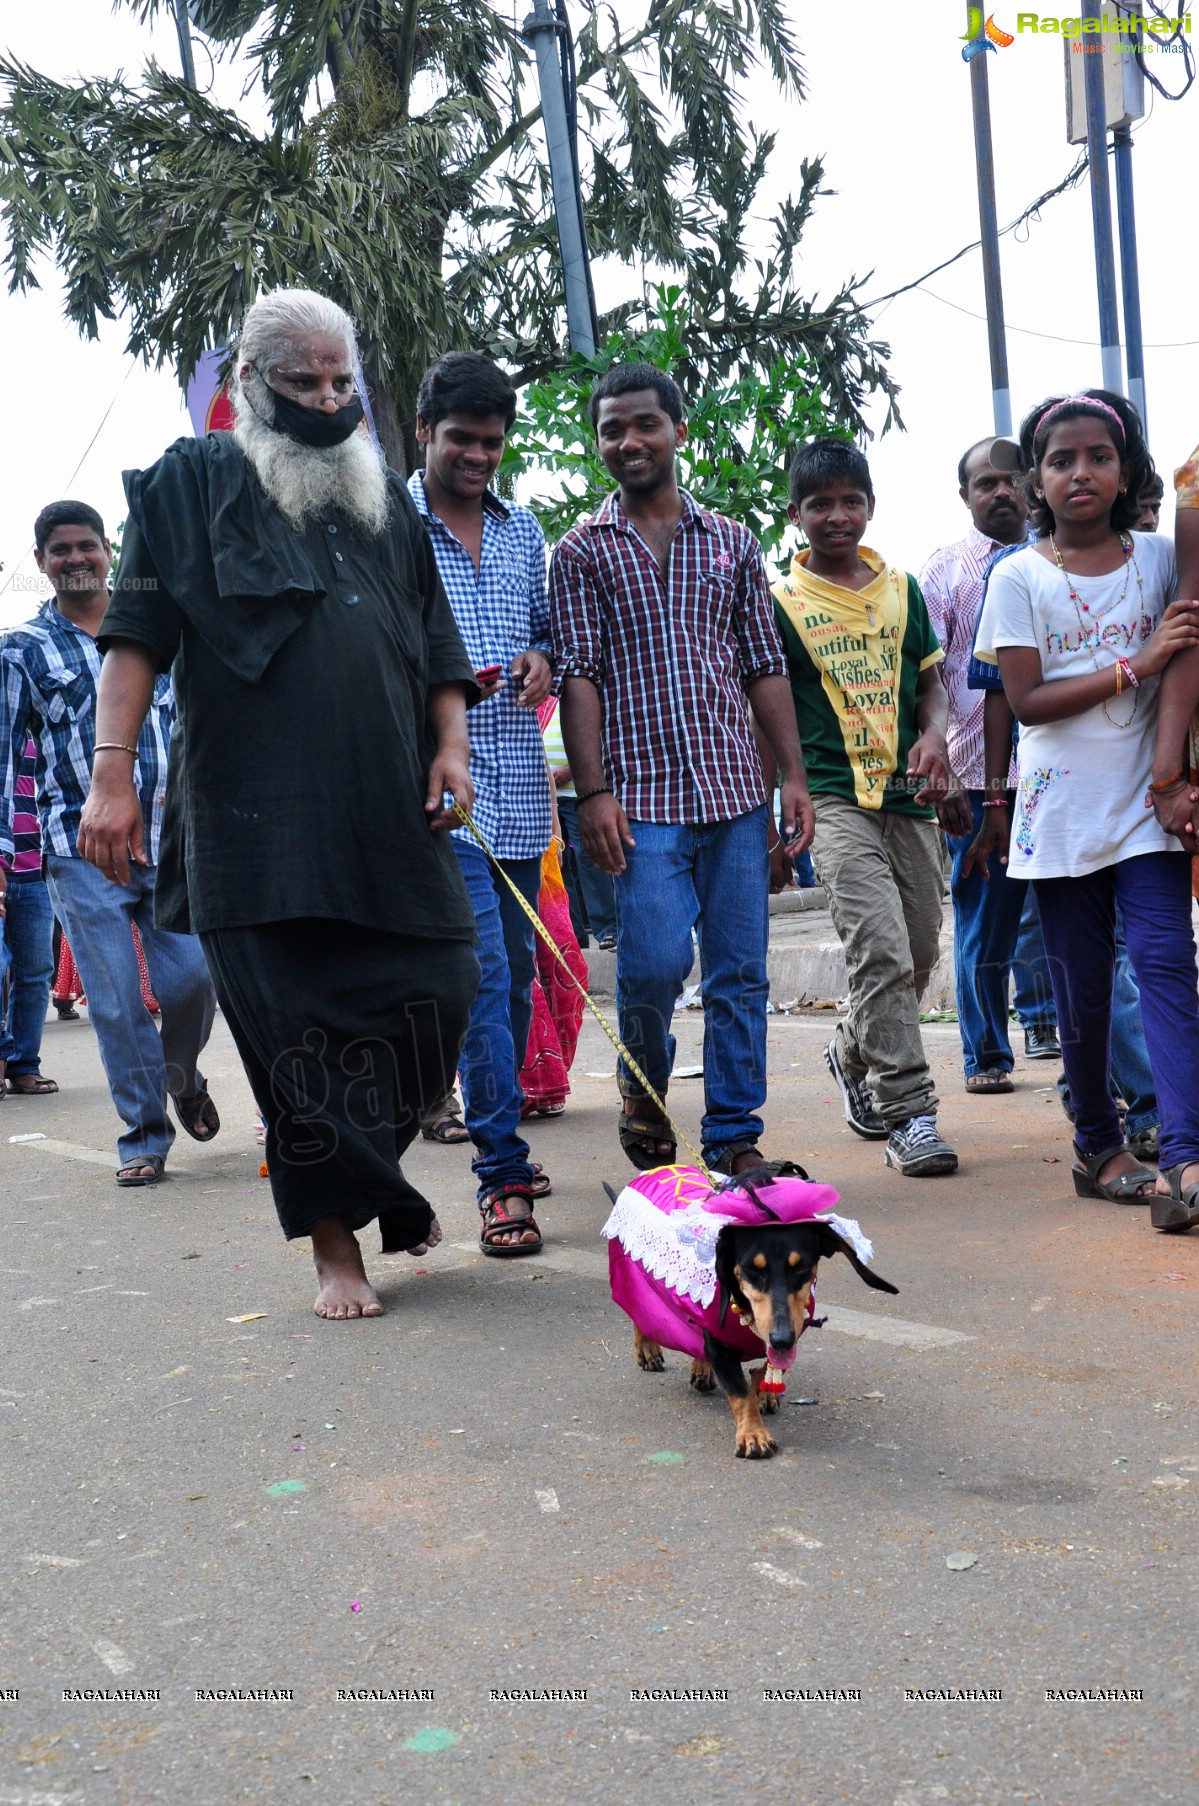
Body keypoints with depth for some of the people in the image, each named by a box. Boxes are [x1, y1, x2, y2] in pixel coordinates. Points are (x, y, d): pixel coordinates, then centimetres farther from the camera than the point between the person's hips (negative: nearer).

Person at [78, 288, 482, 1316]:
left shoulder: (386, 495, 22)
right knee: (296, 1029, -3)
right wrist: (113, 771, -11)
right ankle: (338, 1243, 9)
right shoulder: (191, 483, 9)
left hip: (390, 813, 4)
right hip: (257, 823, -4)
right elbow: (137, 636, 0)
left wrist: (451, 745, 8)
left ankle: (367, 1169, 27)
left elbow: (436, 641, 23)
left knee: (438, 993, 1)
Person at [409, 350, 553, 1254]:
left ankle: (500, 1142, 27)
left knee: (514, 975, 12)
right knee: (481, 974, -13)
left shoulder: (522, 526, 17)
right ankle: (504, 1176, -7)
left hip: (519, 788, 6)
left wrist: (542, 657, 3)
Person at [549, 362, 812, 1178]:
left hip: (736, 791, 3)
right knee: (656, 961, -11)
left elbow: (766, 667, 12)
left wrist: (795, 777, 5)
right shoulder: (583, 551, 6)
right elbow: (578, 676, -1)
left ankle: (735, 1138, 14)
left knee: (741, 971, 3)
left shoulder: (732, 542, 14)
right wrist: (593, 791, -10)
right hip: (642, 797, -3)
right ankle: (644, 1089, 18)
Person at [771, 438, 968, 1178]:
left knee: (921, 951, 11)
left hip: (909, 795, 5)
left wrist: (934, 734, -7)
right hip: (835, 800, -5)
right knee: (883, 952, -15)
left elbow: (930, 678, 15)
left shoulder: (903, 589, 13)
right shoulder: (780, 604, 1)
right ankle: (909, 1114, -9)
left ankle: (853, 1054, 38)